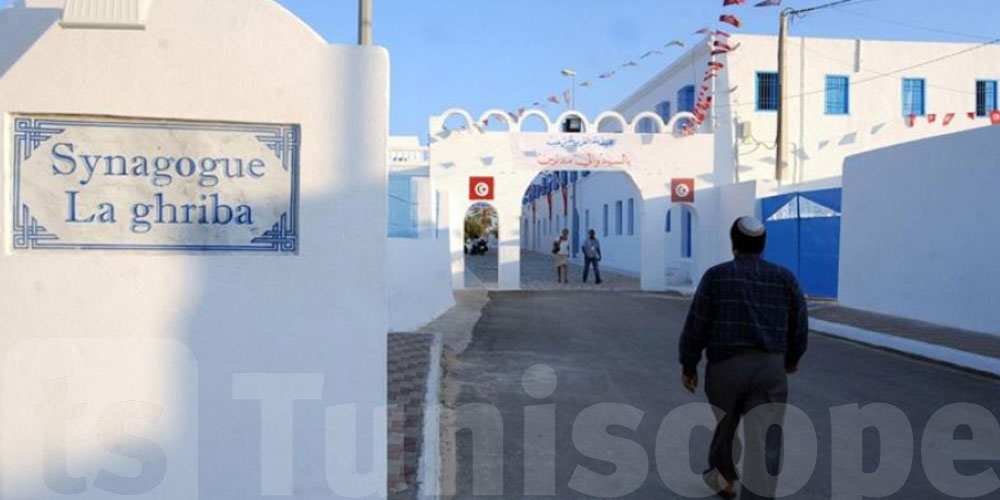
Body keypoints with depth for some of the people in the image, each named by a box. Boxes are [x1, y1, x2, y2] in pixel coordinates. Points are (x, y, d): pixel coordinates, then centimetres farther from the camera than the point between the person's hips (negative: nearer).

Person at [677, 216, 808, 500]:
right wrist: (793, 357, 28)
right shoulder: (785, 278, 3)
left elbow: (696, 327, -5)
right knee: (764, 443, -3)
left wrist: (688, 366, 6)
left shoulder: (716, 276, -4)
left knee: (726, 422, 26)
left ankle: (723, 477, 47)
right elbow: (799, 327, 9)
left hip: (725, 367, 0)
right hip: (769, 369, 0)